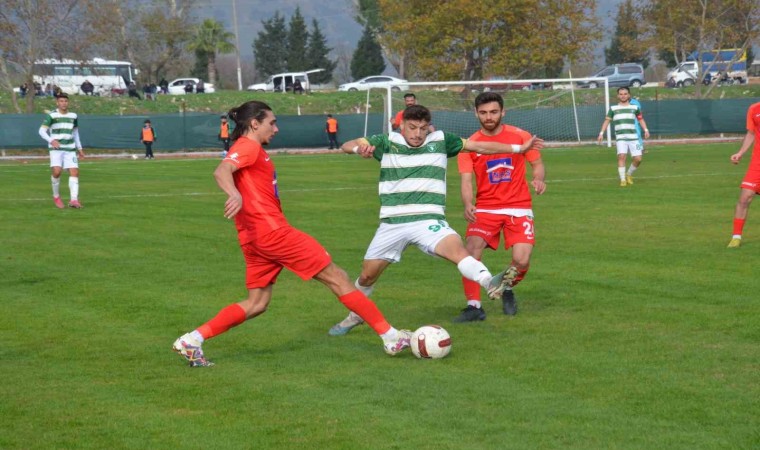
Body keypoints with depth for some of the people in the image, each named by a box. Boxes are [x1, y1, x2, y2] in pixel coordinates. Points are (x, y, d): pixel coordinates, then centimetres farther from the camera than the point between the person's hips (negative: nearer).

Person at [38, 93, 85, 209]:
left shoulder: (73, 116, 11)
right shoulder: (51, 116, -3)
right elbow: (42, 131, -10)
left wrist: (79, 148, 22)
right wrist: (51, 140, -28)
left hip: (70, 149, 4)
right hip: (56, 149, -4)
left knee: (74, 172, -12)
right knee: (57, 171, -19)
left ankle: (74, 200, -18)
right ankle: (56, 197, 5)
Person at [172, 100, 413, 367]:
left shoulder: (250, 149, 20)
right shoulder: (249, 146, -9)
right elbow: (221, 172, -27)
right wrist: (235, 195, -46)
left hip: (255, 239, 10)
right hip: (273, 231, -10)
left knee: (257, 304, 10)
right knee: (337, 278, -2)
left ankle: (191, 340, -1)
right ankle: (390, 337, 2)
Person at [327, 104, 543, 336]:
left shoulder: (440, 141, 5)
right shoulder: (387, 142, 2)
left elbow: (479, 146, 13)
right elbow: (347, 145, -4)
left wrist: (519, 148, 15)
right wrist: (359, 147, -29)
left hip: (428, 220, -1)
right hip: (392, 223, 1)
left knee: (456, 248, -30)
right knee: (368, 274, 9)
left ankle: (490, 284, -52)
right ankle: (356, 314, 36)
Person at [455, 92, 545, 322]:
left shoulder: (520, 136, -1)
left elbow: (537, 165, 6)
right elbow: (466, 180, -7)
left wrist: (538, 179, -18)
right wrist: (468, 205, -27)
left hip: (518, 207, 0)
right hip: (485, 208, 1)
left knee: (521, 261, -14)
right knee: (470, 253, -20)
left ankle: (507, 290, 21)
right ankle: (474, 306, -6)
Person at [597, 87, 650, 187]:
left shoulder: (634, 108, 13)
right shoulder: (613, 108, 10)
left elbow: (640, 119, 19)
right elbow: (607, 120, 10)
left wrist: (646, 130, 4)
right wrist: (601, 133, 0)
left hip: (633, 137, 2)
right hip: (620, 138, -2)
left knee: (638, 159, -5)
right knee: (621, 156, -21)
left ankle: (629, 175, 21)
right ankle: (622, 180, -15)